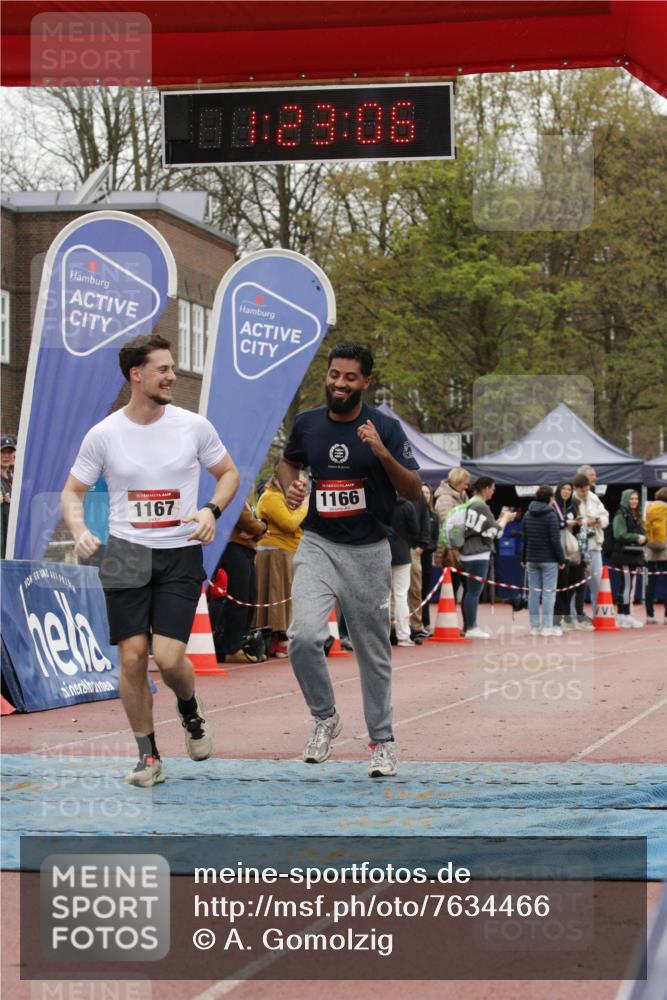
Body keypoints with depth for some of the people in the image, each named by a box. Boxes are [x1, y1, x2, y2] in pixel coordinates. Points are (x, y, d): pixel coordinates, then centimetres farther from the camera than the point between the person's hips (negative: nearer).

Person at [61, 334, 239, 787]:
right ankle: (148, 756, 12)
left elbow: (228, 473, 13)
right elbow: (73, 490, 8)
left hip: (181, 554, -1)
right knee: (133, 657, -4)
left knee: (169, 657, -13)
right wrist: (80, 532, -11)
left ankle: (191, 709, 22)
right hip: (127, 555, 1)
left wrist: (212, 510, -6)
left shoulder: (194, 426, -1)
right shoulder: (103, 434, -1)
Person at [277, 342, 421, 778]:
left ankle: (383, 741, 22)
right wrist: (290, 486, 0)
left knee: (374, 651, 6)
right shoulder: (307, 424, 2)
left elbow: (415, 491, -8)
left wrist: (383, 453, -23)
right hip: (318, 545, 2)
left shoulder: (385, 428, -7)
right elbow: (288, 461, 22)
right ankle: (325, 718, 5)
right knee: (304, 636, -18)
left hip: (368, 550, -2)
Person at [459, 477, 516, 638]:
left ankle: (468, 626, 17)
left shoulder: (470, 504, 13)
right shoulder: (482, 507, -14)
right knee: (474, 591, -7)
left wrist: (502, 517, 19)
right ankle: (471, 628, -6)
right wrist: (505, 519, 5)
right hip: (479, 554, -9)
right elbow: (494, 532, -11)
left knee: (469, 591, 13)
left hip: (467, 554, 9)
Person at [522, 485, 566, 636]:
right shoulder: (551, 515, -11)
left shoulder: (527, 515, 8)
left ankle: (534, 626, 9)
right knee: (549, 592, -2)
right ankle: (547, 626, -4)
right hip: (549, 560, -6)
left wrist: (524, 558, 19)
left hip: (531, 560, 6)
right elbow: (555, 540, -13)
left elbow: (524, 539, 12)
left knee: (533, 592, 7)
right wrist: (561, 559, -7)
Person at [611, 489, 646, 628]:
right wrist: (636, 537, -21)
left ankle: (622, 615, 15)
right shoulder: (620, 516, -7)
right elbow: (620, 534, -17)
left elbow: (642, 532, 20)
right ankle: (625, 616, -9)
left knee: (630, 585, 10)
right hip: (624, 554, -9)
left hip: (635, 554, 9)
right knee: (627, 584, -10)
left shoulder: (637, 516, 19)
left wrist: (643, 538, -3)